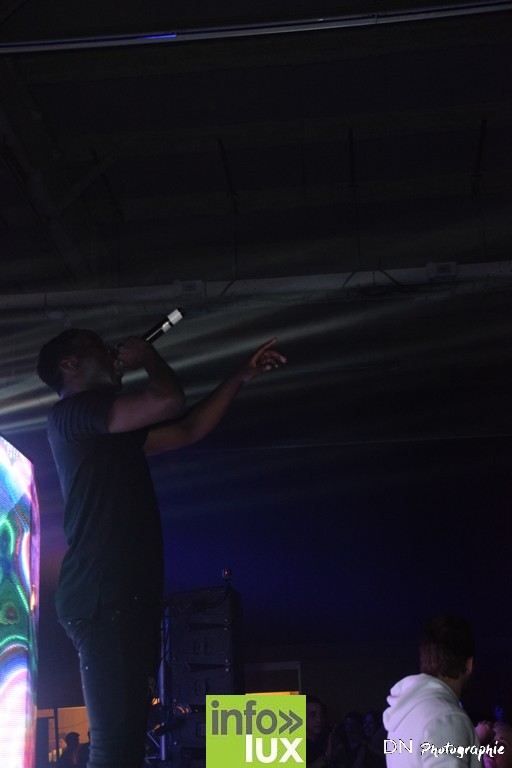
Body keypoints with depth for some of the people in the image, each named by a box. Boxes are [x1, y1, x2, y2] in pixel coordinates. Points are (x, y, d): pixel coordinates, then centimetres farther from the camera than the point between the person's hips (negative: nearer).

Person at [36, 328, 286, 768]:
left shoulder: (114, 433, 26)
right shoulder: (71, 412, -1)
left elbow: (189, 430, 33)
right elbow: (167, 400, -12)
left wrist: (242, 377, 31)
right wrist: (148, 357, 9)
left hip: (126, 599, 9)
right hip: (104, 599, -9)